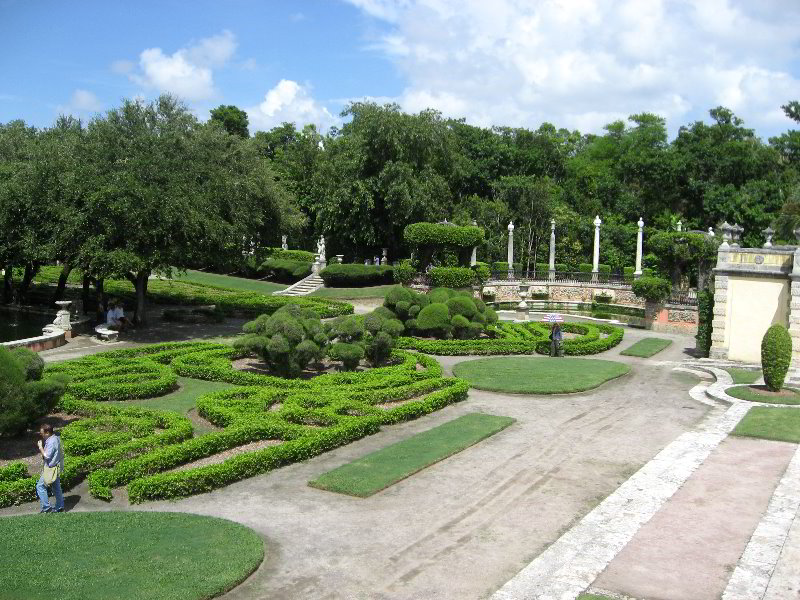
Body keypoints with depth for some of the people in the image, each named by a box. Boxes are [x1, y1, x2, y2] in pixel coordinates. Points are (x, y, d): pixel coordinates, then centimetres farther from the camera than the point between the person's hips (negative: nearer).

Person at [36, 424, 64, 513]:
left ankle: (46, 507, 2)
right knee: (56, 487, 16)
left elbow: (46, 456, -23)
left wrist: (40, 447, -14)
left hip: (51, 469, -10)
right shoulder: (56, 438, 7)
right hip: (56, 468, 10)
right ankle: (59, 507, 23)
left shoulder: (51, 442, -23)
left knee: (40, 486, 0)